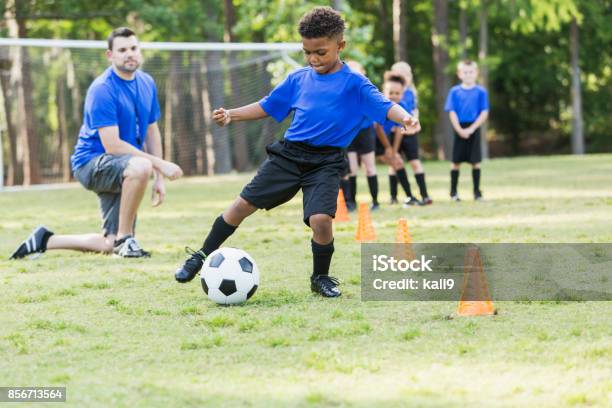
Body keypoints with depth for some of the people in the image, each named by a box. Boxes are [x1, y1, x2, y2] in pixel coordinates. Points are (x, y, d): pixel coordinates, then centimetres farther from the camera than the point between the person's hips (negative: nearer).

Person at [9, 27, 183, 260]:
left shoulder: (147, 84, 5)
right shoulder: (102, 90, -19)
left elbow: (152, 132, 15)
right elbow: (112, 146, -25)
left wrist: (159, 178, 8)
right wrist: (160, 164, -27)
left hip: (120, 172, 8)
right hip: (91, 163, -8)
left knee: (110, 245, 5)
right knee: (141, 167, -39)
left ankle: (46, 241, 23)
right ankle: (124, 239, -23)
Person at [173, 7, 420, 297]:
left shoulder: (354, 84, -5)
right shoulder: (298, 79, 8)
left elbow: (384, 106, -17)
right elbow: (268, 106, 18)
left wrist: (404, 117, -38)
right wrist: (232, 115, 8)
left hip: (326, 163, -4)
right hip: (288, 155, 4)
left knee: (320, 219, -22)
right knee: (244, 204, 2)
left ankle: (321, 277, 5)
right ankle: (203, 256, 20)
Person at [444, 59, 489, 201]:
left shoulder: (481, 92, 1)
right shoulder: (455, 92, 2)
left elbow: (484, 113, -3)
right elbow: (452, 112, 0)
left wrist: (471, 129, -12)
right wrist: (460, 130, -11)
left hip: (473, 129, 0)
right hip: (459, 130, 0)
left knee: (476, 161, 0)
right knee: (456, 161, 3)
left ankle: (477, 191, 7)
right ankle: (453, 191, 10)